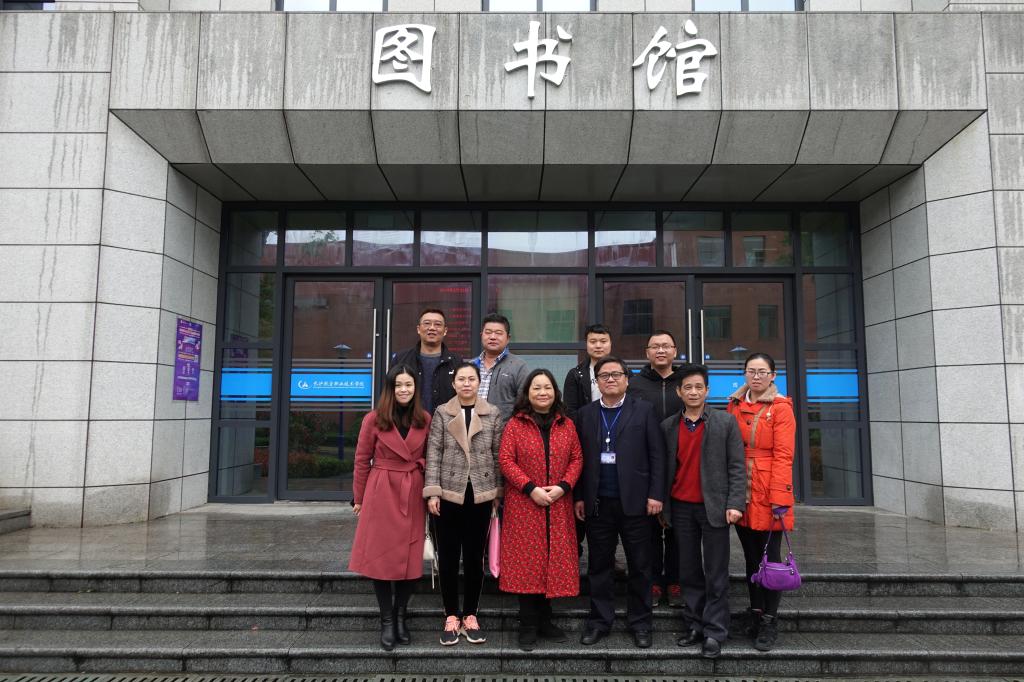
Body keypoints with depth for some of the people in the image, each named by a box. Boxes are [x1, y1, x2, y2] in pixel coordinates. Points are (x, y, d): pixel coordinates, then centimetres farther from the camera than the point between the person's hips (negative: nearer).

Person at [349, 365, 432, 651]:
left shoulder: (425, 420, 2)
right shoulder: (373, 420, -5)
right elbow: (362, 461, 1)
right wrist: (359, 498, 4)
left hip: (413, 495, 2)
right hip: (381, 494, -2)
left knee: (410, 557, 7)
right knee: (381, 557, 3)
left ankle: (400, 617, 24)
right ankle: (386, 622, 17)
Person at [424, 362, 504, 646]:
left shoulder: (493, 414, 3)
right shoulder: (441, 413, 1)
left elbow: (498, 455, 5)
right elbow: (433, 454, -2)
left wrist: (498, 492, 5)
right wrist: (432, 492, -8)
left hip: (480, 495, 1)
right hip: (448, 494, 0)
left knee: (475, 557, 8)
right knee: (448, 557, 6)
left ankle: (470, 614, 23)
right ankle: (452, 615, 21)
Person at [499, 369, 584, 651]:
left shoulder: (566, 425, 9)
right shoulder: (515, 424, 0)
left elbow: (577, 459, 5)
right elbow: (506, 460, -6)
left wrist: (563, 486, -11)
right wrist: (531, 488, -15)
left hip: (558, 506, 3)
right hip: (524, 505, -3)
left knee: (555, 561, 7)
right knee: (526, 563, 1)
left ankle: (544, 620, 23)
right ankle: (528, 627, 12)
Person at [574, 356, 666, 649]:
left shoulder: (644, 410, 2)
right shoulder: (585, 414, 8)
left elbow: (657, 455, -1)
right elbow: (579, 458, 7)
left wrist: (656, 494, -7)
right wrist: (579, 497, 3)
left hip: (634, 501, -2)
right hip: (597, 503, 2)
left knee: (639, 566, 8)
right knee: (599, 565, 9)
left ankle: (640, 623, 21)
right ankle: (599, 621, 22)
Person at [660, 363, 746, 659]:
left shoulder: (726, 422, -1)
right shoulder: (668, 426, 7)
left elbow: (737, 466, -3)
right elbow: (664, 468, 9)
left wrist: (735, 504, -11)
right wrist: (661, 504, 5)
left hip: (714, 507, -3)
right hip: (681, 508, 3)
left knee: (716, 574, 2)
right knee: (689, 572, 11)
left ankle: (714, 632, 11)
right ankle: (694, 626, 22)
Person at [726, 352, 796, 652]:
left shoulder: (781, 408, -5)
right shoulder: (735, 406, 10)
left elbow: (783, 456, -11)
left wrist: (779, 498, -17)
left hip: (768, 494, -4)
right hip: (742, 493, 4)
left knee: (770, 557, 3)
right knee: (750, 556, 14)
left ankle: (770, 621, 15)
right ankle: (755, 612, 27)